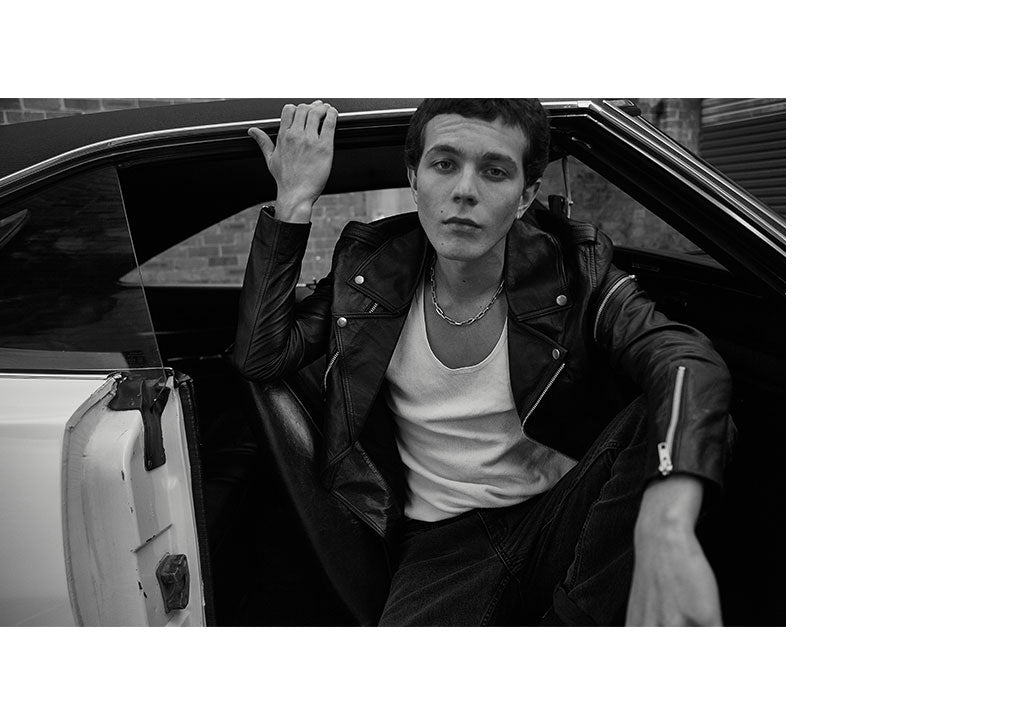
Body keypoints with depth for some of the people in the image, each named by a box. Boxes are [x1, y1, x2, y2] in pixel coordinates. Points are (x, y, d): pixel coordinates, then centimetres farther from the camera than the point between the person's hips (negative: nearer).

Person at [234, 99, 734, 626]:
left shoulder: (571, 271, -8)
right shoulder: (372, 269, 1)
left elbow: (687, 361, -25)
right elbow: (260, 358, -4)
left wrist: (665, 525, -46)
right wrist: (294, 200, -8)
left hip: (562, 520, 0)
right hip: (442, 545, 0)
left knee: (669, 415, -27)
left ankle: (579, 621, -16)